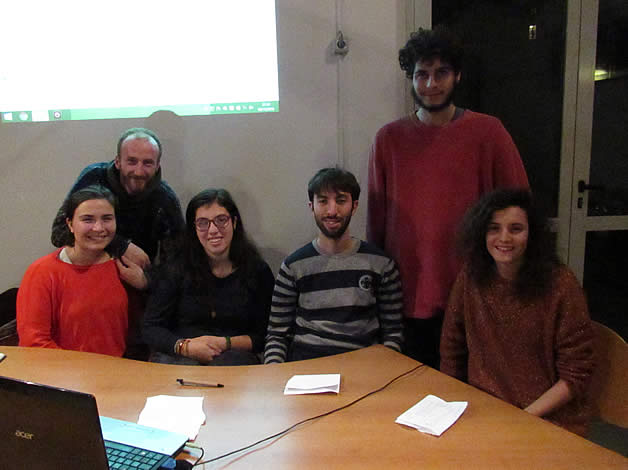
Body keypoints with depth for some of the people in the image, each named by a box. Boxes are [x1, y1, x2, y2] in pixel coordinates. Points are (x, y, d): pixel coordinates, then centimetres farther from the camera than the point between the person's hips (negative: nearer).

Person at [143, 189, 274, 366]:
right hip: (178, 357, 0)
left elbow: (265, 336, 6)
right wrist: (185, 346, -14)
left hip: (234, 355, 0)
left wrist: (225, 343, -10)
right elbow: (150, 329, 5)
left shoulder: (258, 271, 6)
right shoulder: (175, 269, 7)